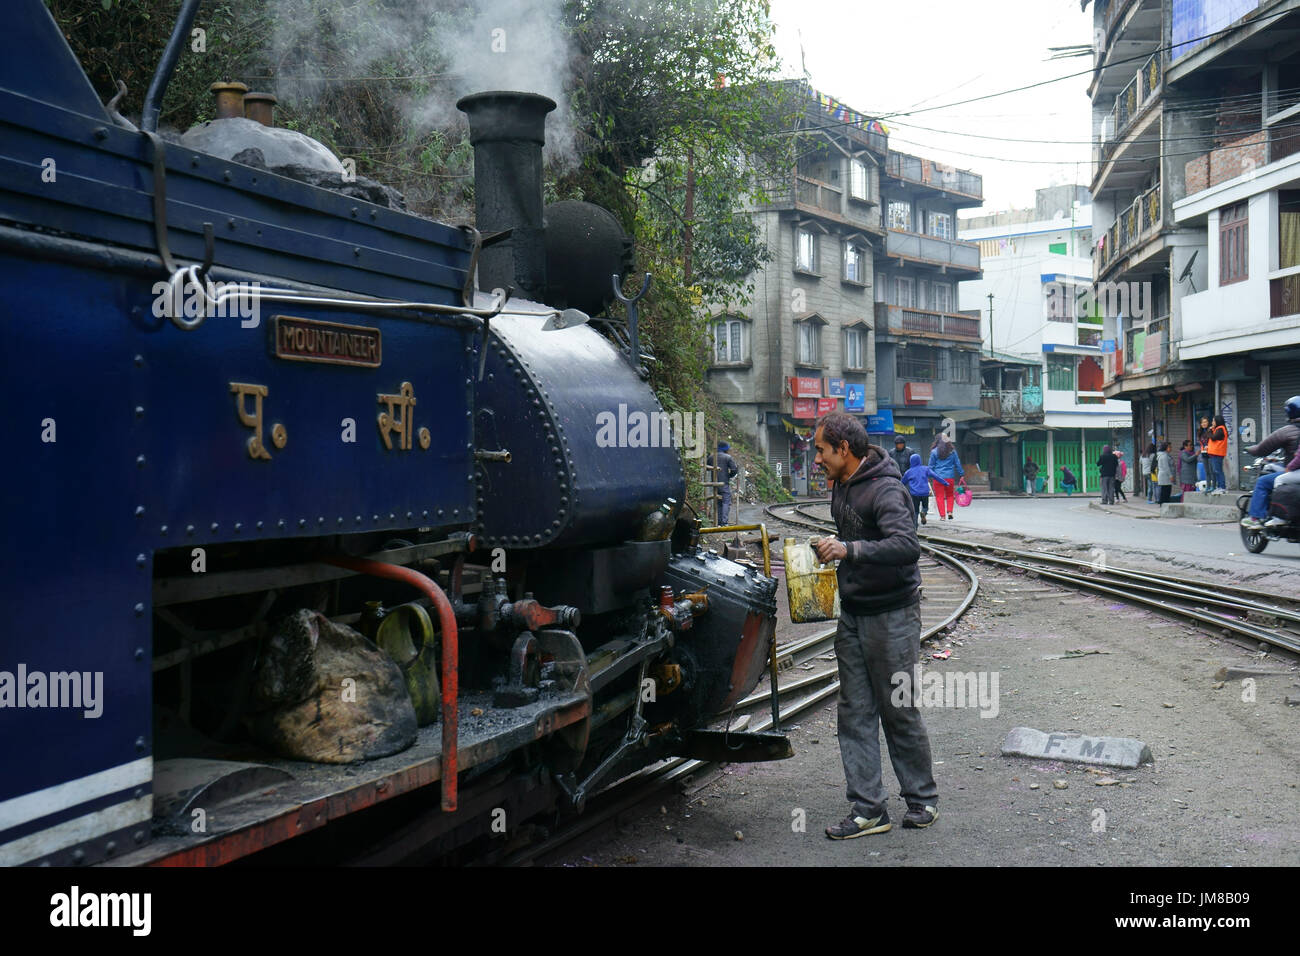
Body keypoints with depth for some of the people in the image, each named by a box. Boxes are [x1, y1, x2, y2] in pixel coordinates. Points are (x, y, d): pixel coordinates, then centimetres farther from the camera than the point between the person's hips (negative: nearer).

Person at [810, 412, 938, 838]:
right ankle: (868, 809, 10)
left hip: (892, 614, -8)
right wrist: (832, 549, 12)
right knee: (855, 713, 5)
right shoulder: (842, 487, 12)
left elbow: (907, 545, -32)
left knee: (900, 711, 2)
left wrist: (849, 550, -37)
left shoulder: (885, 489, -18)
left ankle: (922, 799, 20)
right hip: (853, 612, 8)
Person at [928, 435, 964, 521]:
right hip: (950, 477, 2)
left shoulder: (934, 452, -5)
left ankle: (942, 515, 0)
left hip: (938, 477, -2)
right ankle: (949, 512, 2)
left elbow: (931, 466, 0)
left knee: (939, 496, 4)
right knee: (950, 495, 18)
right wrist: (961, 474, 17)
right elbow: (957, 464, 9)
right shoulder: (952, 451, 2)